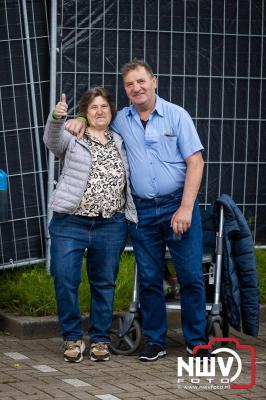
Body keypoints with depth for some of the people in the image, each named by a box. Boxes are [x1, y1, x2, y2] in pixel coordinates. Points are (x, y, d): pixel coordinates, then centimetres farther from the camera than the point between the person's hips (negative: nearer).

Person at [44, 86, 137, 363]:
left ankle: (100, 339, 17)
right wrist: (57, 118, -38)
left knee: (104, 283, 6)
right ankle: (73, 338, 7)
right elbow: (52, 140, -17)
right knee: (65, 280, -7)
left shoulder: (119, 143, 16)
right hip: (70, 222, -3)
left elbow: (130, 179, 24)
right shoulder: (72, 138, 4)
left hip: (110, 226, 3)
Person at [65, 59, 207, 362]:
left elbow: (195, 162, -5)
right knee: (149, 279, 6)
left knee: (191, 276, -2)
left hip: (178, 205, -3)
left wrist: (185, 208, -13)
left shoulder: (176, 115, -2)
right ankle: (154, 341, 17)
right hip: (142, 210, 3)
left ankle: (196, 341, 9)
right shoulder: (119, 120, 7)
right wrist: (81, 121, 0)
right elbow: (96, 113, 26)